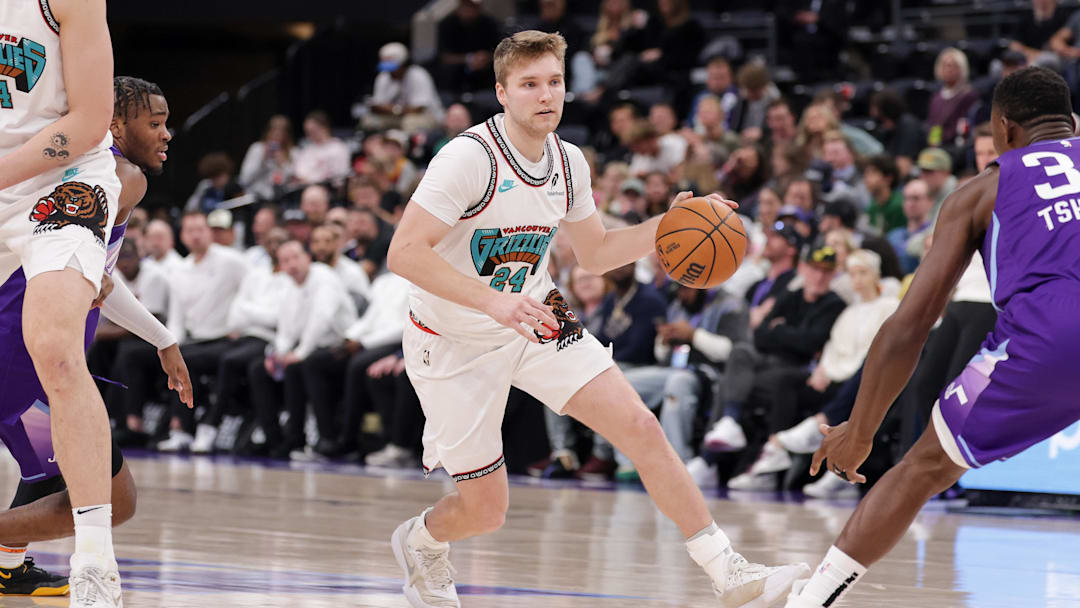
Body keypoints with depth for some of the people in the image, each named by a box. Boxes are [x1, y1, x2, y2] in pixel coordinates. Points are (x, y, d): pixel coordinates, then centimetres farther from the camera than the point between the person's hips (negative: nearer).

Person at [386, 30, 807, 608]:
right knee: (485, 508, 1)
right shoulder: (470, 157, -25)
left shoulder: (568, 162, -2)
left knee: (640, 427, -10)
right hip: (454, 343, -5)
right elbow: (404, 253, -30)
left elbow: (596, 253, 13)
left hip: (534, 320, 5)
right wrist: (492, 301, -40)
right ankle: (419, 541, 38)